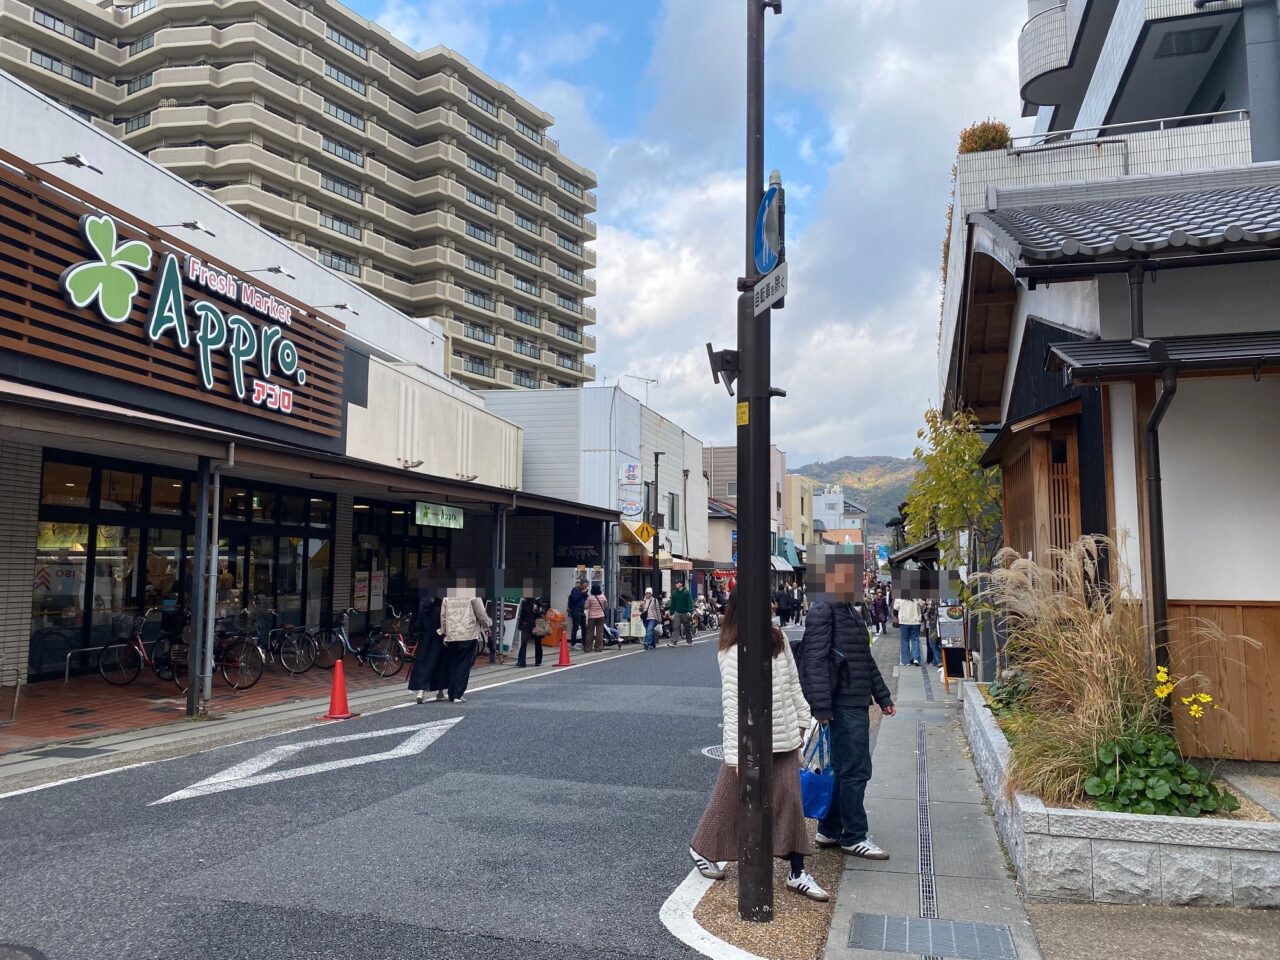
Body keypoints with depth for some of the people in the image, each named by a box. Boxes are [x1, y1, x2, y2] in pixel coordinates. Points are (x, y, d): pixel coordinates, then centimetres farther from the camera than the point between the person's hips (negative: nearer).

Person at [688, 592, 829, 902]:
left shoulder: (779, 640, 2)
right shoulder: (733, 653, -18)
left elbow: (793, 684, 13)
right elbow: (732, 705, -19)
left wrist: (801, 720, 12)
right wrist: (736, 754, -19)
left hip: (784, 738, 6)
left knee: (791, 801, 6)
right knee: (731, 799, 10)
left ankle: (797, 874, 15)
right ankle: (702, 849, 33)